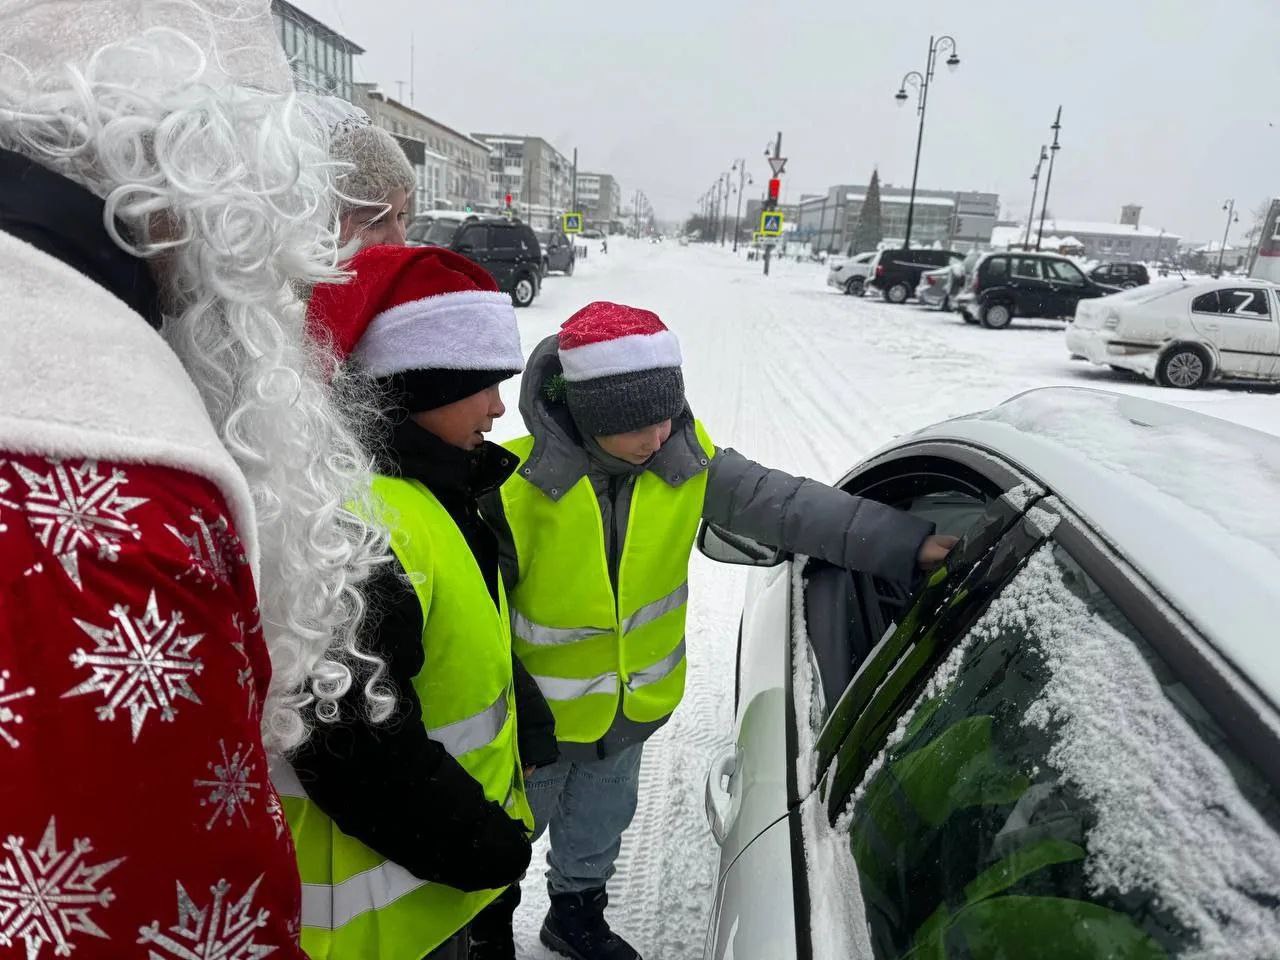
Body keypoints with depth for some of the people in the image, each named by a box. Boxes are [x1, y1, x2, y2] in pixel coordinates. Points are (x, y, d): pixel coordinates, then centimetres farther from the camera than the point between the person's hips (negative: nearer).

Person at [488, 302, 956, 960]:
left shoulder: (682, 457, -17)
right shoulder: (515, 485, -30)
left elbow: (784, 504, -22)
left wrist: (908, 543, -29)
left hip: (630, 707, 4)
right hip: (538, 715, -4)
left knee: (600, 825, 29)